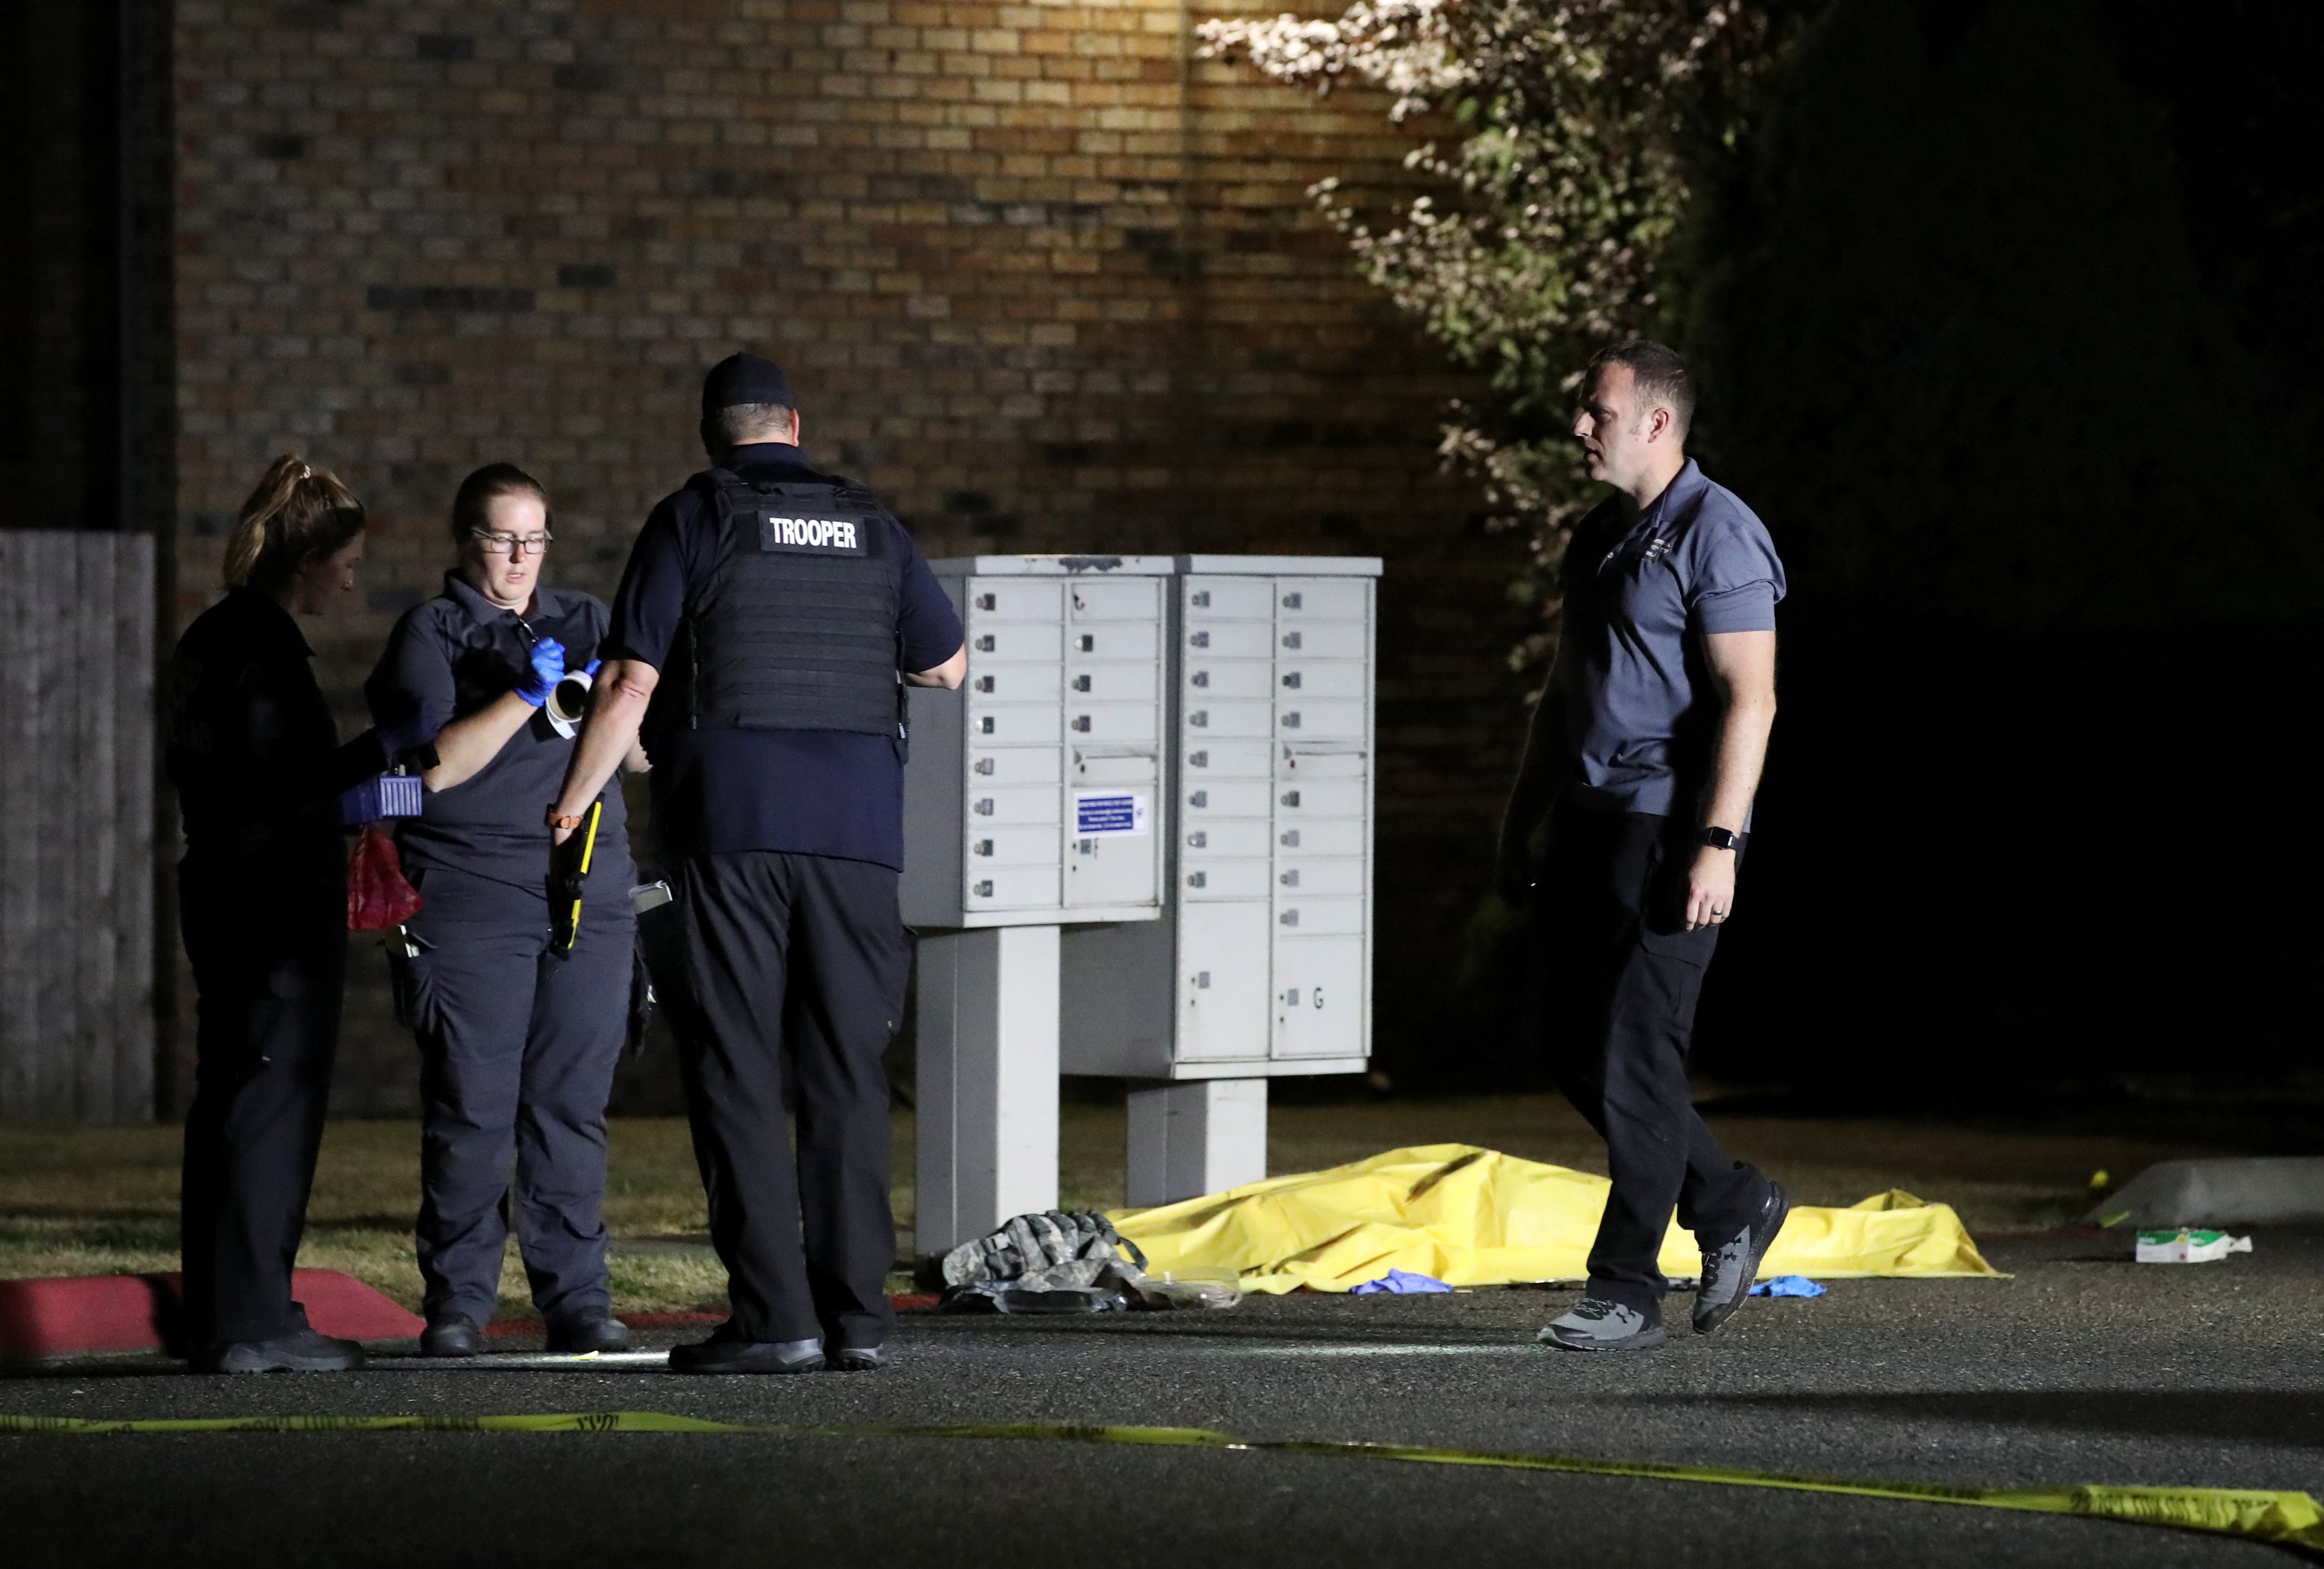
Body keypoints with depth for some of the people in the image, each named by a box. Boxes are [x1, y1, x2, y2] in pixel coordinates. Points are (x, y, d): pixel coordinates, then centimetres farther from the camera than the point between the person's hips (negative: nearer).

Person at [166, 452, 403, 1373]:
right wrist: (379, 752, -17)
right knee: (273, 1102, -8)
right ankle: (251, 1322, -8)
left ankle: (221, 1316, 15)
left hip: (222, 890, 10)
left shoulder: (213, 639, 14)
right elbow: (278, 786, -22)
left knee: (230, 1103, 12)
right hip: (275, 905, -10)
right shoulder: (263, 648, -16)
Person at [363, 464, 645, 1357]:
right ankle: (456, 1306, -1)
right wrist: (527, 696, -16)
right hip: (470, 898, -3)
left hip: (588, 893, 3)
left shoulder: (584, 623, 18)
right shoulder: (430, 634, 5)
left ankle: (577, 1298, 3)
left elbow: (646, 754, 15)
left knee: (572, 1104, 0)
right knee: (471, 1106, -6)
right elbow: (437, 764, -8)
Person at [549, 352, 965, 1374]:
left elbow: (631, 683, -4)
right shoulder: (869, 527, 13)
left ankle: (772, 1315, -9)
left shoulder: (692, 522, 1)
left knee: (736, 1070, -2)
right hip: (856, 826, 3)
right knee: (845, 1073, 6)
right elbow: (947, 666, 20)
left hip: (730, 822, -3)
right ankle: (855, 1315, 3)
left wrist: (571, 805, 5)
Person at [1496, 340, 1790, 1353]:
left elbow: (1750, 699, -16)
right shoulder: (1598, 540, 17)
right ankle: (1731, 1208, 22)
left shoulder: (1716, 536, -11)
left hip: (1670, 827, -9)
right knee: (1573, 1048, 8)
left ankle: (1626, 1295, -4)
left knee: (1635, 1057, -8)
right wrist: (1521, 827, 20)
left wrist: (1718, 844, -23)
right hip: (1591, 817, 9)